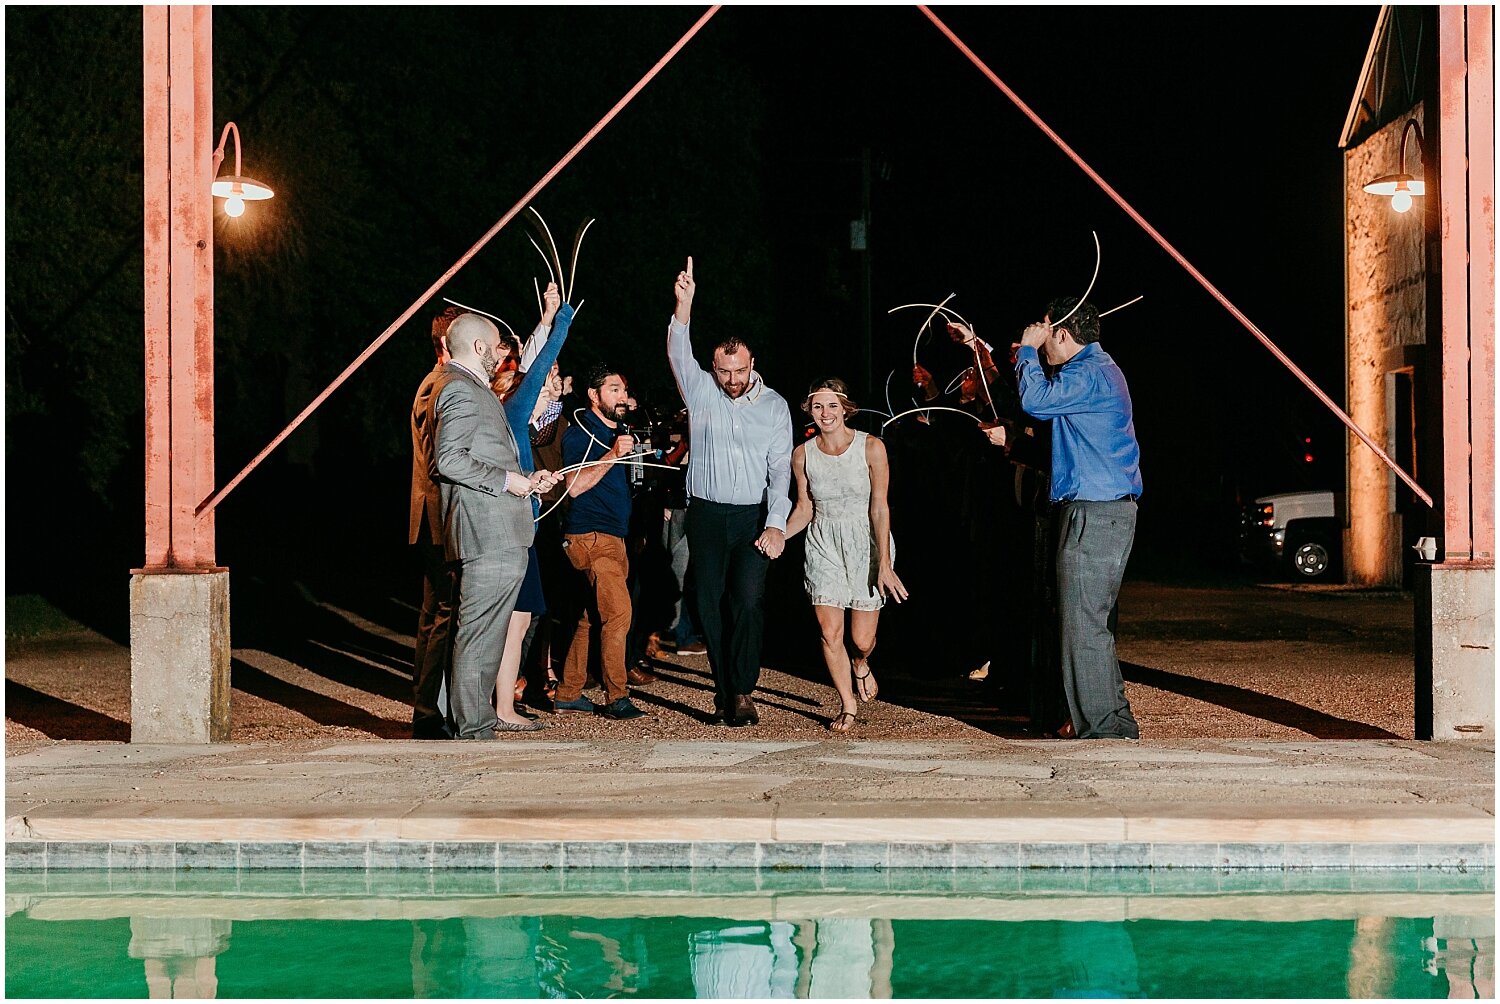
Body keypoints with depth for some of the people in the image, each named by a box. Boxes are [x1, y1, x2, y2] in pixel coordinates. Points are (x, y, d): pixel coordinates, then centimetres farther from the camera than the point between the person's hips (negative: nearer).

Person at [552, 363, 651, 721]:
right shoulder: (580, 433, -8)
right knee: (618, 611, -17)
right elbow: (574, 486, -20)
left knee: (592, 616, 10)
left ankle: (569, 693, 15)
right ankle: (616, 698, -15)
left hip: (614, 536, 9)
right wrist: (612, 455, -25)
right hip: (590, 534, -9)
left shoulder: (619, 433, 20)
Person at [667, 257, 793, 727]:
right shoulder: (701, 391, 3)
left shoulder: (775, 406, 3)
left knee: (747, 601, -13)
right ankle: (724, 691, 8)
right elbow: (679, 353, -16)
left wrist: (776, 525, -11)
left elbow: (781, 471, 0)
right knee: (710, 605, 1)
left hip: (754, 517, -1)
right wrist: (684, 306, -33)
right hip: (707, 515, 1)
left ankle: (742, 692, -8)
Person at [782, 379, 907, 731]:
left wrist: (884, 563, -18)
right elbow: (804, 509, 7)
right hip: (823, 545, 2)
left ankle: (861, 664, 37)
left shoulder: (871, 448, -11)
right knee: (830, 633, -7)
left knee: (862, 639, -1)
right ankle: (849, 707, 12)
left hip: (866, 542, -2)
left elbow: (879, 507, -12)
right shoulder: (802, 454, -1)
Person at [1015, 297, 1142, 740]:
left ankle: (1100, 728, -8)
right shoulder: (1099, 369, 20)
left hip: (1094, 514, -11)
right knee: (1090, 621, 17)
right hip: (1112, 508, 11)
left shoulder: (1089, 373, -14)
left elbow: (1036, 400, -24)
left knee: (1082, 623, -9)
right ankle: (1114, 720, 22)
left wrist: (1029, 349, -10)